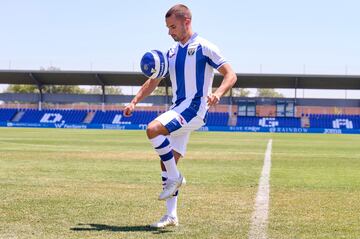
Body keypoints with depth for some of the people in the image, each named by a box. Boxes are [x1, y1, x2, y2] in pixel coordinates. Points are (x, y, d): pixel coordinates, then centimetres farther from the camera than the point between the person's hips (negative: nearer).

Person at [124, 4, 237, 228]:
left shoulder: (203, 47, -5)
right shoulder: (172, 52, 16)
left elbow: (230, 75, -9)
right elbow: (153, 81, 23)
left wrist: (217, 94, -28)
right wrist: (134, 102, 11)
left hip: (194, 108, -8)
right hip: (178, 109, 8)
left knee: (153, 130, -28)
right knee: (167, 161, 4)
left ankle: (175, 177, -11)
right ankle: (171, 216, 11)